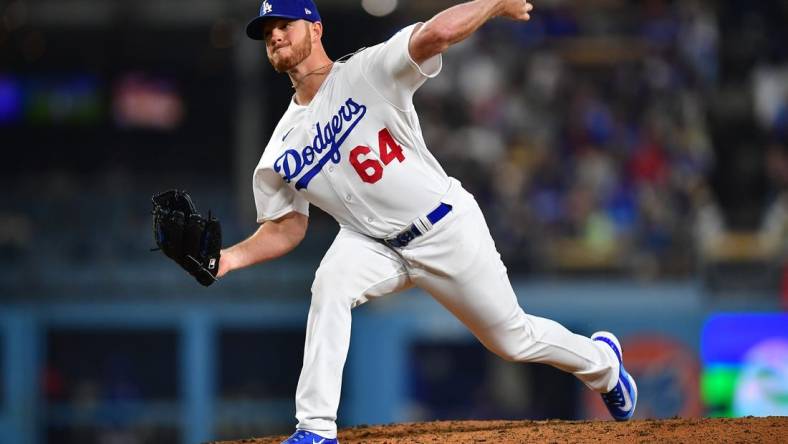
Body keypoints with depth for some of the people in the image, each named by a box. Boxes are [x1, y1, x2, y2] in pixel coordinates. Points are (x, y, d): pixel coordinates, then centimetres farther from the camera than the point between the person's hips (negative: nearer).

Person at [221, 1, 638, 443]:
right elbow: (286, 228, 4)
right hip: (374, 243, 3)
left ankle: (601, 359, 42)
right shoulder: (282, 149, 0)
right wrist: (231, 258, -12)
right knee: (330, 286, -29)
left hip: (446, 228, -3)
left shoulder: (367, 71, -16)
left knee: (512, 338, 9)